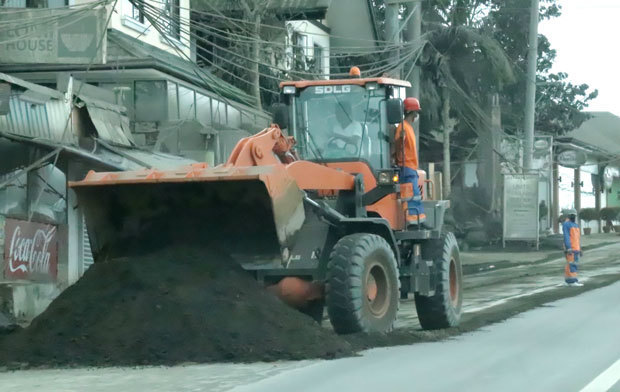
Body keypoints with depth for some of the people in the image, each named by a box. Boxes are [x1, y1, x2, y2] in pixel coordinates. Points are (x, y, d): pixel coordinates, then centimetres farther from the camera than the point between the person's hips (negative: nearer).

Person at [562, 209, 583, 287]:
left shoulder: (575, 225, 18)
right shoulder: (566, 224, -9)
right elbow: (566, 237, -16)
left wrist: (580, 249, 18)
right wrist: (569, 248, -24)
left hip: (576, 248, 9)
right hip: (570, 248, -9)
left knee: (573, 264, 8)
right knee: (572, 264, -12)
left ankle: (569, 280, 10)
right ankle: (573, 281, -15)